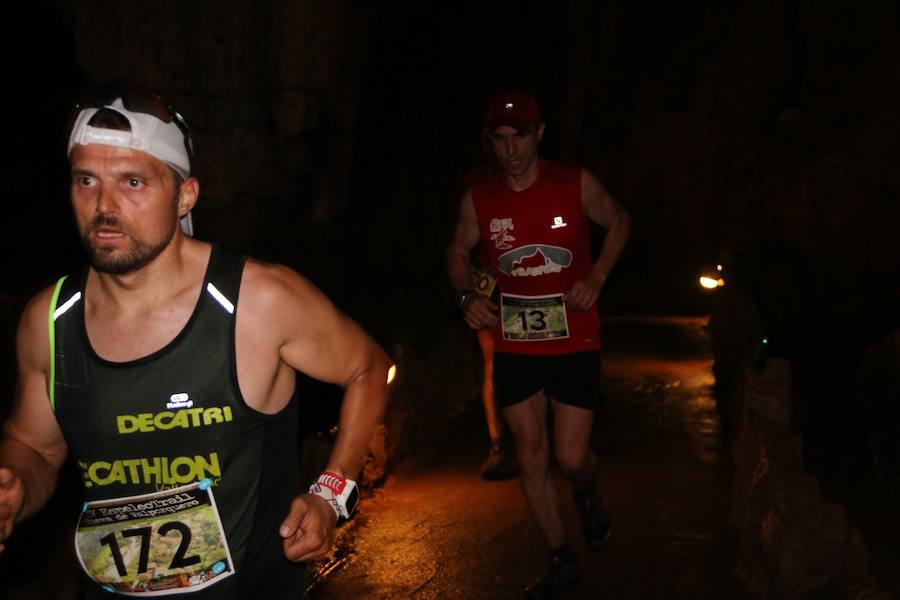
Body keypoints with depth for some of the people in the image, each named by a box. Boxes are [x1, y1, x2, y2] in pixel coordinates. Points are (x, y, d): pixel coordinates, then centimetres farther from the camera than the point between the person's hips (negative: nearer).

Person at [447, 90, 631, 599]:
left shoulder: (576, 185, -9)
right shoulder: (479, 199, -3)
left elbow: (619, 222, 7)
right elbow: (459, 251, 13)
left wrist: (597, 276, -7)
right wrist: (467, 297, -6)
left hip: (574, 343, -2)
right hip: (514, 346, 3)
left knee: (571, 458, -4)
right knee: (531, 456, 9)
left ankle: (590, 497, 36)